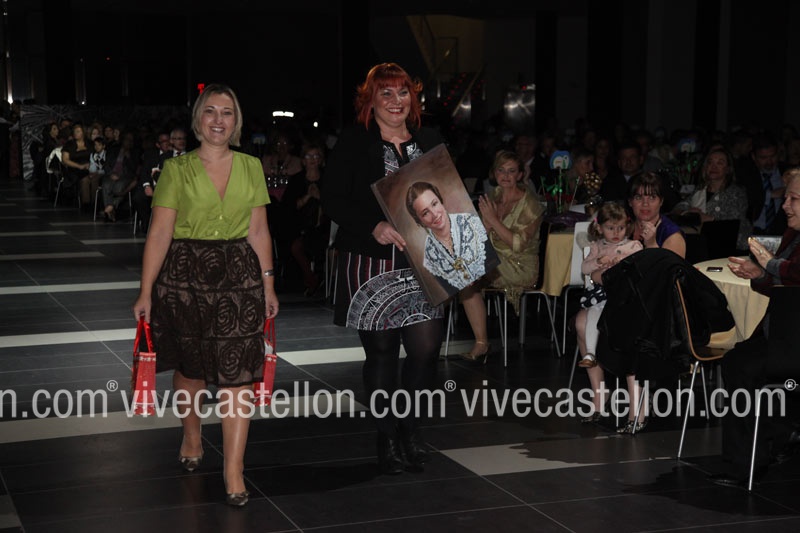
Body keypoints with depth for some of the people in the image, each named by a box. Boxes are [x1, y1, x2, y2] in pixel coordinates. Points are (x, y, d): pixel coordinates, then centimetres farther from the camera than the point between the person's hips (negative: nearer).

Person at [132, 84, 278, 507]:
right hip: (186, 273, -1)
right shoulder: (177, 169, 0)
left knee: (238, 372, -7)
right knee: (190, 365, 13)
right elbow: (160, 232, -4)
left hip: (239, 274, 1)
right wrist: (146, 292, -8)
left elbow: (259, 231, 10)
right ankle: (191, 436, 39)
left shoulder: (251, 167, 8)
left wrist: (268, 284, 7)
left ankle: (234, 470, -3)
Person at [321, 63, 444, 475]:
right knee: (381, 351, 3)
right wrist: (374, 227, -19)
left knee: (426, 347, -3)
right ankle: (387, 438, 18)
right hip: (371, 264, -3)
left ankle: (411, 426, 19)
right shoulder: (353, 143, -1)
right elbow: (333, 201, -6)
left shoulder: (430, 142, 12)